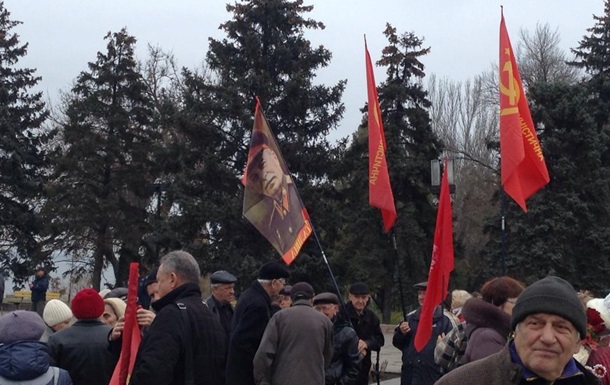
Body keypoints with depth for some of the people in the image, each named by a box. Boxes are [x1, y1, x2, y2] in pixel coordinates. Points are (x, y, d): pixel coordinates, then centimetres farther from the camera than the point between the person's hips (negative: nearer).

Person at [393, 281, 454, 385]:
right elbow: (397, 343, 14)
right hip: (409, 374, 5)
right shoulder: (410, 317, 12)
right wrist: (401, 333, -5)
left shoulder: (445, 319, -3)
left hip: (433, 376, -5)